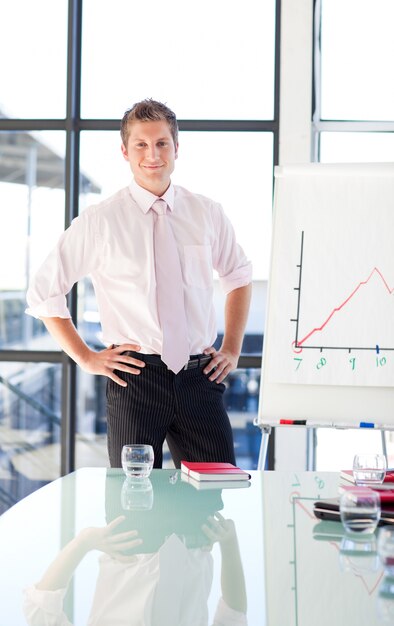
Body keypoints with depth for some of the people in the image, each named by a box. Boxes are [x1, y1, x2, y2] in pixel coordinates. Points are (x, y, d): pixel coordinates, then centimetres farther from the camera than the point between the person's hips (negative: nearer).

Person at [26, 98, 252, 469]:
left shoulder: (207, 213, 7)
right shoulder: (99, 221, -2)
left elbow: (239, 277, 23)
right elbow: (43, 292, 5)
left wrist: (232, 349, 13)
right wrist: (85, 357, 0)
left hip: (200, 377, 2)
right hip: (135, 377, -2)